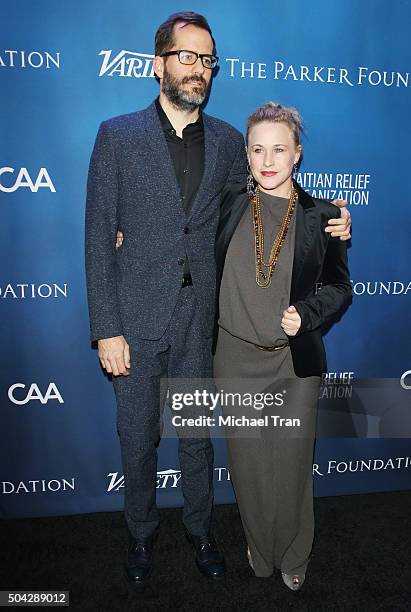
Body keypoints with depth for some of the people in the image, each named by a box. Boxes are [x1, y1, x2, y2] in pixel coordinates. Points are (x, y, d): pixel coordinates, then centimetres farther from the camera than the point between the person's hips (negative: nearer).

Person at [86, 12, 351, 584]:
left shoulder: (227, 141, 5)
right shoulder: (118, 135, -3)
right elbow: (100, 238, -6)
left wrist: (327, 221, -3)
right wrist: (106, 328, -10)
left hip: (199, 321, 2)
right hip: (136, 320, -1)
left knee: (198, 435, 18)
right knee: (138, 438, 15)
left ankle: (200, 529, 43)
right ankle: (141, 532, 42)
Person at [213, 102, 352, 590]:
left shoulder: (322, 218, -2)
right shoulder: (227, 205, 0)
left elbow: (339, 287, 5)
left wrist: (305, 315, -13)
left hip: (296, 364, 0)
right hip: (237, 361, 1)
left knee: (291, 465, 12)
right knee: (248, 465, 13)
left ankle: (293, 555, 42)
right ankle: (260, 550, 42)